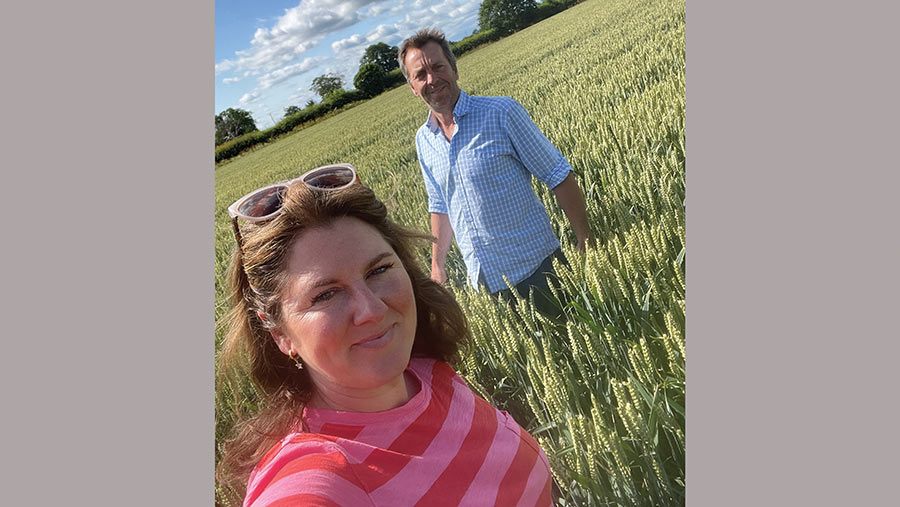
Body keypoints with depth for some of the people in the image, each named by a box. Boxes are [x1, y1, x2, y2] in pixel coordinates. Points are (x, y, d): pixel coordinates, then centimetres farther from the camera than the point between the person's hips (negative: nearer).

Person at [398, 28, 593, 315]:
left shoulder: (501, 113, -9)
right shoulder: (423, 140, 6)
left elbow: (559, 176, -7)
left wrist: (585, 240, -12)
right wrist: (438, 267, 16)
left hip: (535, 268, -4)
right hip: (484, 281, 4)